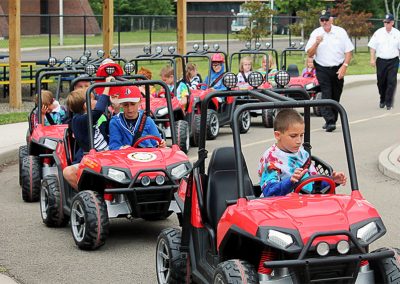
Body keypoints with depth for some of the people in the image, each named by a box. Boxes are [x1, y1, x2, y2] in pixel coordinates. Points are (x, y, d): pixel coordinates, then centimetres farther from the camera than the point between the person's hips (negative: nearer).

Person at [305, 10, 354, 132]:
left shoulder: (341, 32, 1)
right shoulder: (315, 33, 1)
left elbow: (348, 51, 3)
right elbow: (309, 54, -1)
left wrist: (344, 66, -9)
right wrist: (316, 43, -17)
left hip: (338, 69, 1)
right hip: (322, 69, -1)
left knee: (336, 96, 5)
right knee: (326, 94, -14)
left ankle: (332, 121, 15)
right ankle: (330, 121, -21)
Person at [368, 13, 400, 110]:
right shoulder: (378, 33, 0)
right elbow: (372, 47, 2)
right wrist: (372, 59, -5)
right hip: (381, 61, 1)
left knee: (392, 81, -9)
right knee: (381, 82, 8)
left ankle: (389, 102, -3)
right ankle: (382, 100, 27)